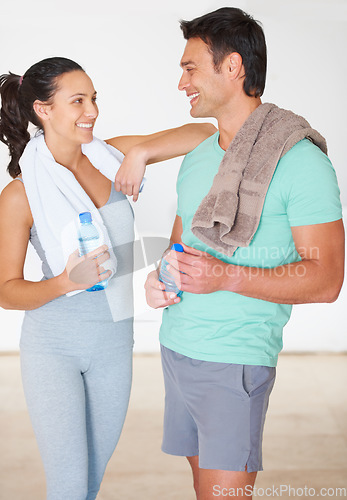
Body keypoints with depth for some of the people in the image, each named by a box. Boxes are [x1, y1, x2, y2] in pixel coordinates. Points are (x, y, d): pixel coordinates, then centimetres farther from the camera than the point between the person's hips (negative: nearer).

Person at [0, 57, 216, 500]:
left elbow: (204, 134, -5)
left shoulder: (110, 155, -3)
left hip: (114, 344, 4)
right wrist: (65, 283, -28)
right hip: (53, 347, -4)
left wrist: (140, 151, -21)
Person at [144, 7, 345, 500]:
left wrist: (226, 277, -23)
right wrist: (160, 279, 0)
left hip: (234, 360, -7)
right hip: (176, 348, 7)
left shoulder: (300, 160, -11)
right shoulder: (197, 159, 12)